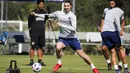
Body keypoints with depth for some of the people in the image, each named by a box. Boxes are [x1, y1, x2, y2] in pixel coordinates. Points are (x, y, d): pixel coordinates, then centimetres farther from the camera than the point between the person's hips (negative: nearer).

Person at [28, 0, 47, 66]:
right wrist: (30, 28, -1)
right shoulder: (33, 12, -2)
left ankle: (40, 60, 9)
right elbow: (29, 22, 3)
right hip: (34, 32, -5)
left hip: (41, 32, 5)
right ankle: (31, 61, -4)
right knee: (33, 46, -6)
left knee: (41, 47, 4)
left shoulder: (44, 13, 12)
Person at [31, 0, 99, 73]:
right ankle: (59, 63, -5)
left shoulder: (72, 16, -12)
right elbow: (48, 16, 15)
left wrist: (62, 25, -29)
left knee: (81, 54, -5)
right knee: (58, 47, -30)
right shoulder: (58, 13, -1)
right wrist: (37, 15, 14)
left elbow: (74, 28, -22)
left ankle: (93, 67, 13)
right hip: (63, 38, 2)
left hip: (72, 38, -2)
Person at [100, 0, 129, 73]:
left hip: (103, 32, 4)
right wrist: (119, 29, -24)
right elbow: (116, 19, -15)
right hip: (112, 31, -4)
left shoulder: (107, 10, 22)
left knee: (113, 52, 8)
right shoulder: (121, 11, 4)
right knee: (120, 49, 15)